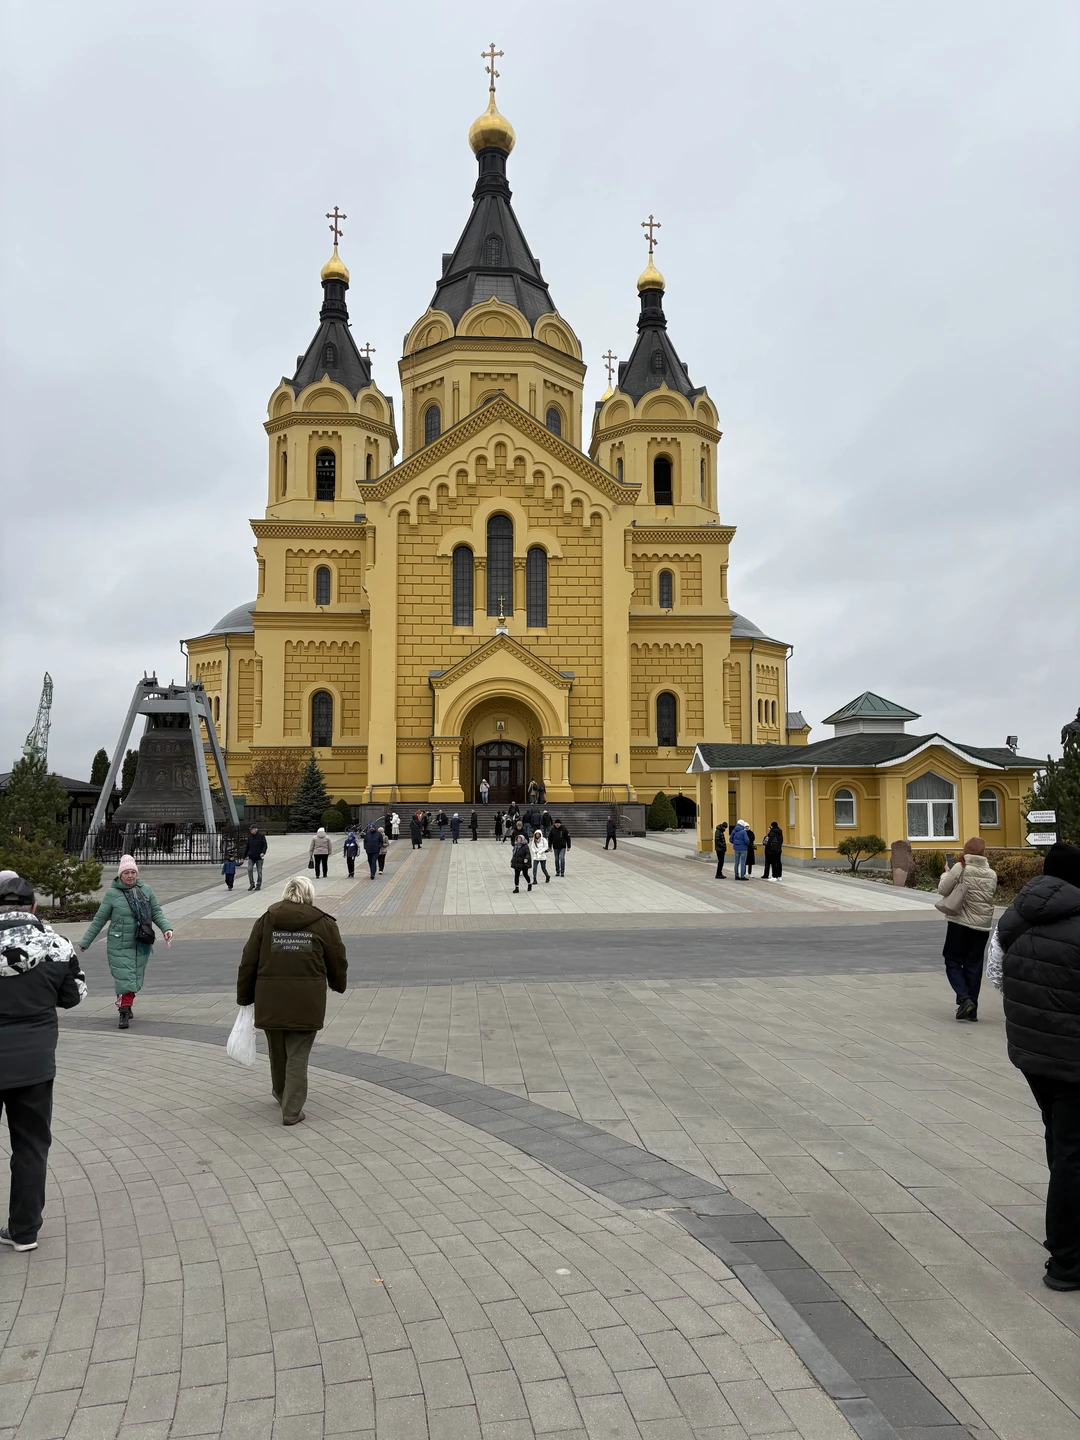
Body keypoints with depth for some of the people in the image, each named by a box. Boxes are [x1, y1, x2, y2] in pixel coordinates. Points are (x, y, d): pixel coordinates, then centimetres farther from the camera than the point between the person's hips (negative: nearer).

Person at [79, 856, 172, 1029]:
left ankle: (126, 1007, 30)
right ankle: (124, 1011, 4)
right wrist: (85, 942, 5)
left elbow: (156, 913, 7)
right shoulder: (112, 894, -6)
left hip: (142, 944, 3)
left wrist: (166, 928, -9)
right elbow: (99, 920, 2)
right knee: (124, 977, -8)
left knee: (136, 978, 10)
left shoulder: (145, 890, 2)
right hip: (120, 945, -3)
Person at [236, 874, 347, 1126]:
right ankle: (292, 1111, 4)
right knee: (298, 1057, 6)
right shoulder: (323, 923, 1)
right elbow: (338, 963, 8)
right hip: (307, 1003, -2)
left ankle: (281, 1094, 42)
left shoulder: (265, 921, 6)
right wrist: (338, 986, 28)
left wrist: (244, 998, 15)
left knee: (278, 1053, 21)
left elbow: (248, 963, 6)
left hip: (270, 1001, 3)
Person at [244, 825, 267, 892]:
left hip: (259, 857, -3)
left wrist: (263, 852, -23)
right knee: (249, 869, -12)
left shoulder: (261, 836, -3)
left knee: (259, 871, 2)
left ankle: (258, 885, 13)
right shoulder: (250, 837, 9)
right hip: (251, 857, 3)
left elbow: (265, 845, -5)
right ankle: (252, 884, -3)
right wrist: (244, 857, 13)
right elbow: (247, 847, 15)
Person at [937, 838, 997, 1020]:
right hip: (983, 925, 4)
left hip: (961, 923, -4)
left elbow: (942, 890, -8)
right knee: (974, 966, 10)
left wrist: (946, 873, 10)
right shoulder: (991, 874, 3)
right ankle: (972, 1009, 11)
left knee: (953, 962, 7)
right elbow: (989, 896, 13)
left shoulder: (960, 868, -11)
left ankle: (964, 998, -12)